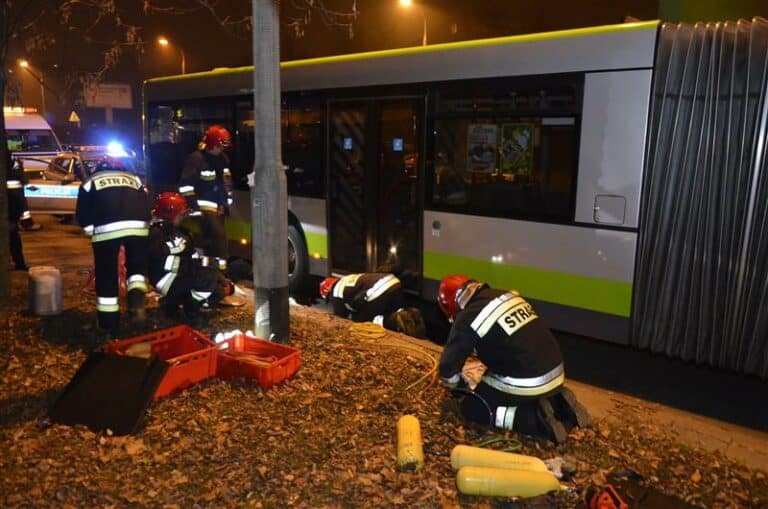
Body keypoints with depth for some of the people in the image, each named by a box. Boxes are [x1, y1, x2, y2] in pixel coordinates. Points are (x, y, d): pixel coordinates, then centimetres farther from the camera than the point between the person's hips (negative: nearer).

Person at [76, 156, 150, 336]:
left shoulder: (90, 181, 26)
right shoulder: (135, 179, 31)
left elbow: (82, 214, 17)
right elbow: (147, 207, 23)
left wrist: (92, 232, 30)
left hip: (106, 229, -2)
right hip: (138, 227, 2)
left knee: (106, 275, 10)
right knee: (137, 265, 23)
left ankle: (109, 325, 17)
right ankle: (137, 301, -5)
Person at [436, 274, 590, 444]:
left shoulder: (468, 318, -10)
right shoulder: (508, 295, 11)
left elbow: (448, 365, -1)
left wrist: (459, 387, 22)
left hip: (527, 383, -8)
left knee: (471, 407, 6)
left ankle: (538, 420, -6)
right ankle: (558, 404, 12)